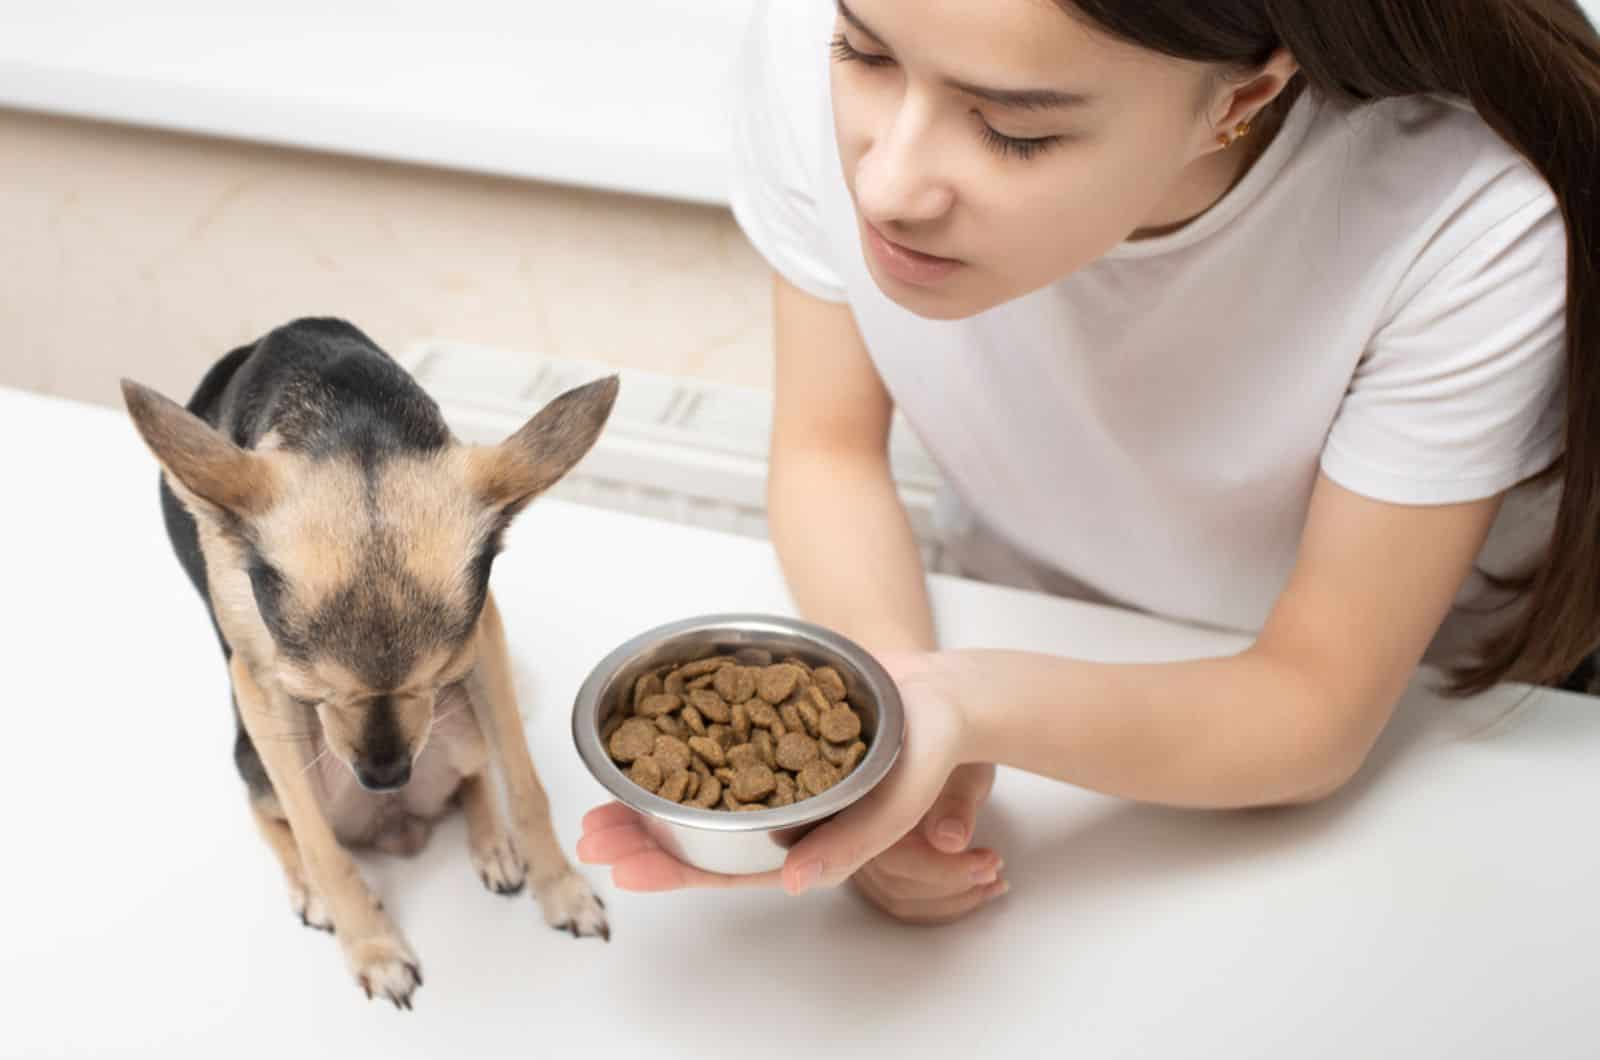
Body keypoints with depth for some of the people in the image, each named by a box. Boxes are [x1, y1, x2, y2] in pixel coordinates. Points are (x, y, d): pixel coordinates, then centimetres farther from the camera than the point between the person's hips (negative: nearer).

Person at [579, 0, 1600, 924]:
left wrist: (965, 706, -39)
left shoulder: (1476, 227, -30)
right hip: (1037, 648, 1)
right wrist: (899, 691, -29)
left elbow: (1317, 706, -22)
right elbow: (830, 450, -10)